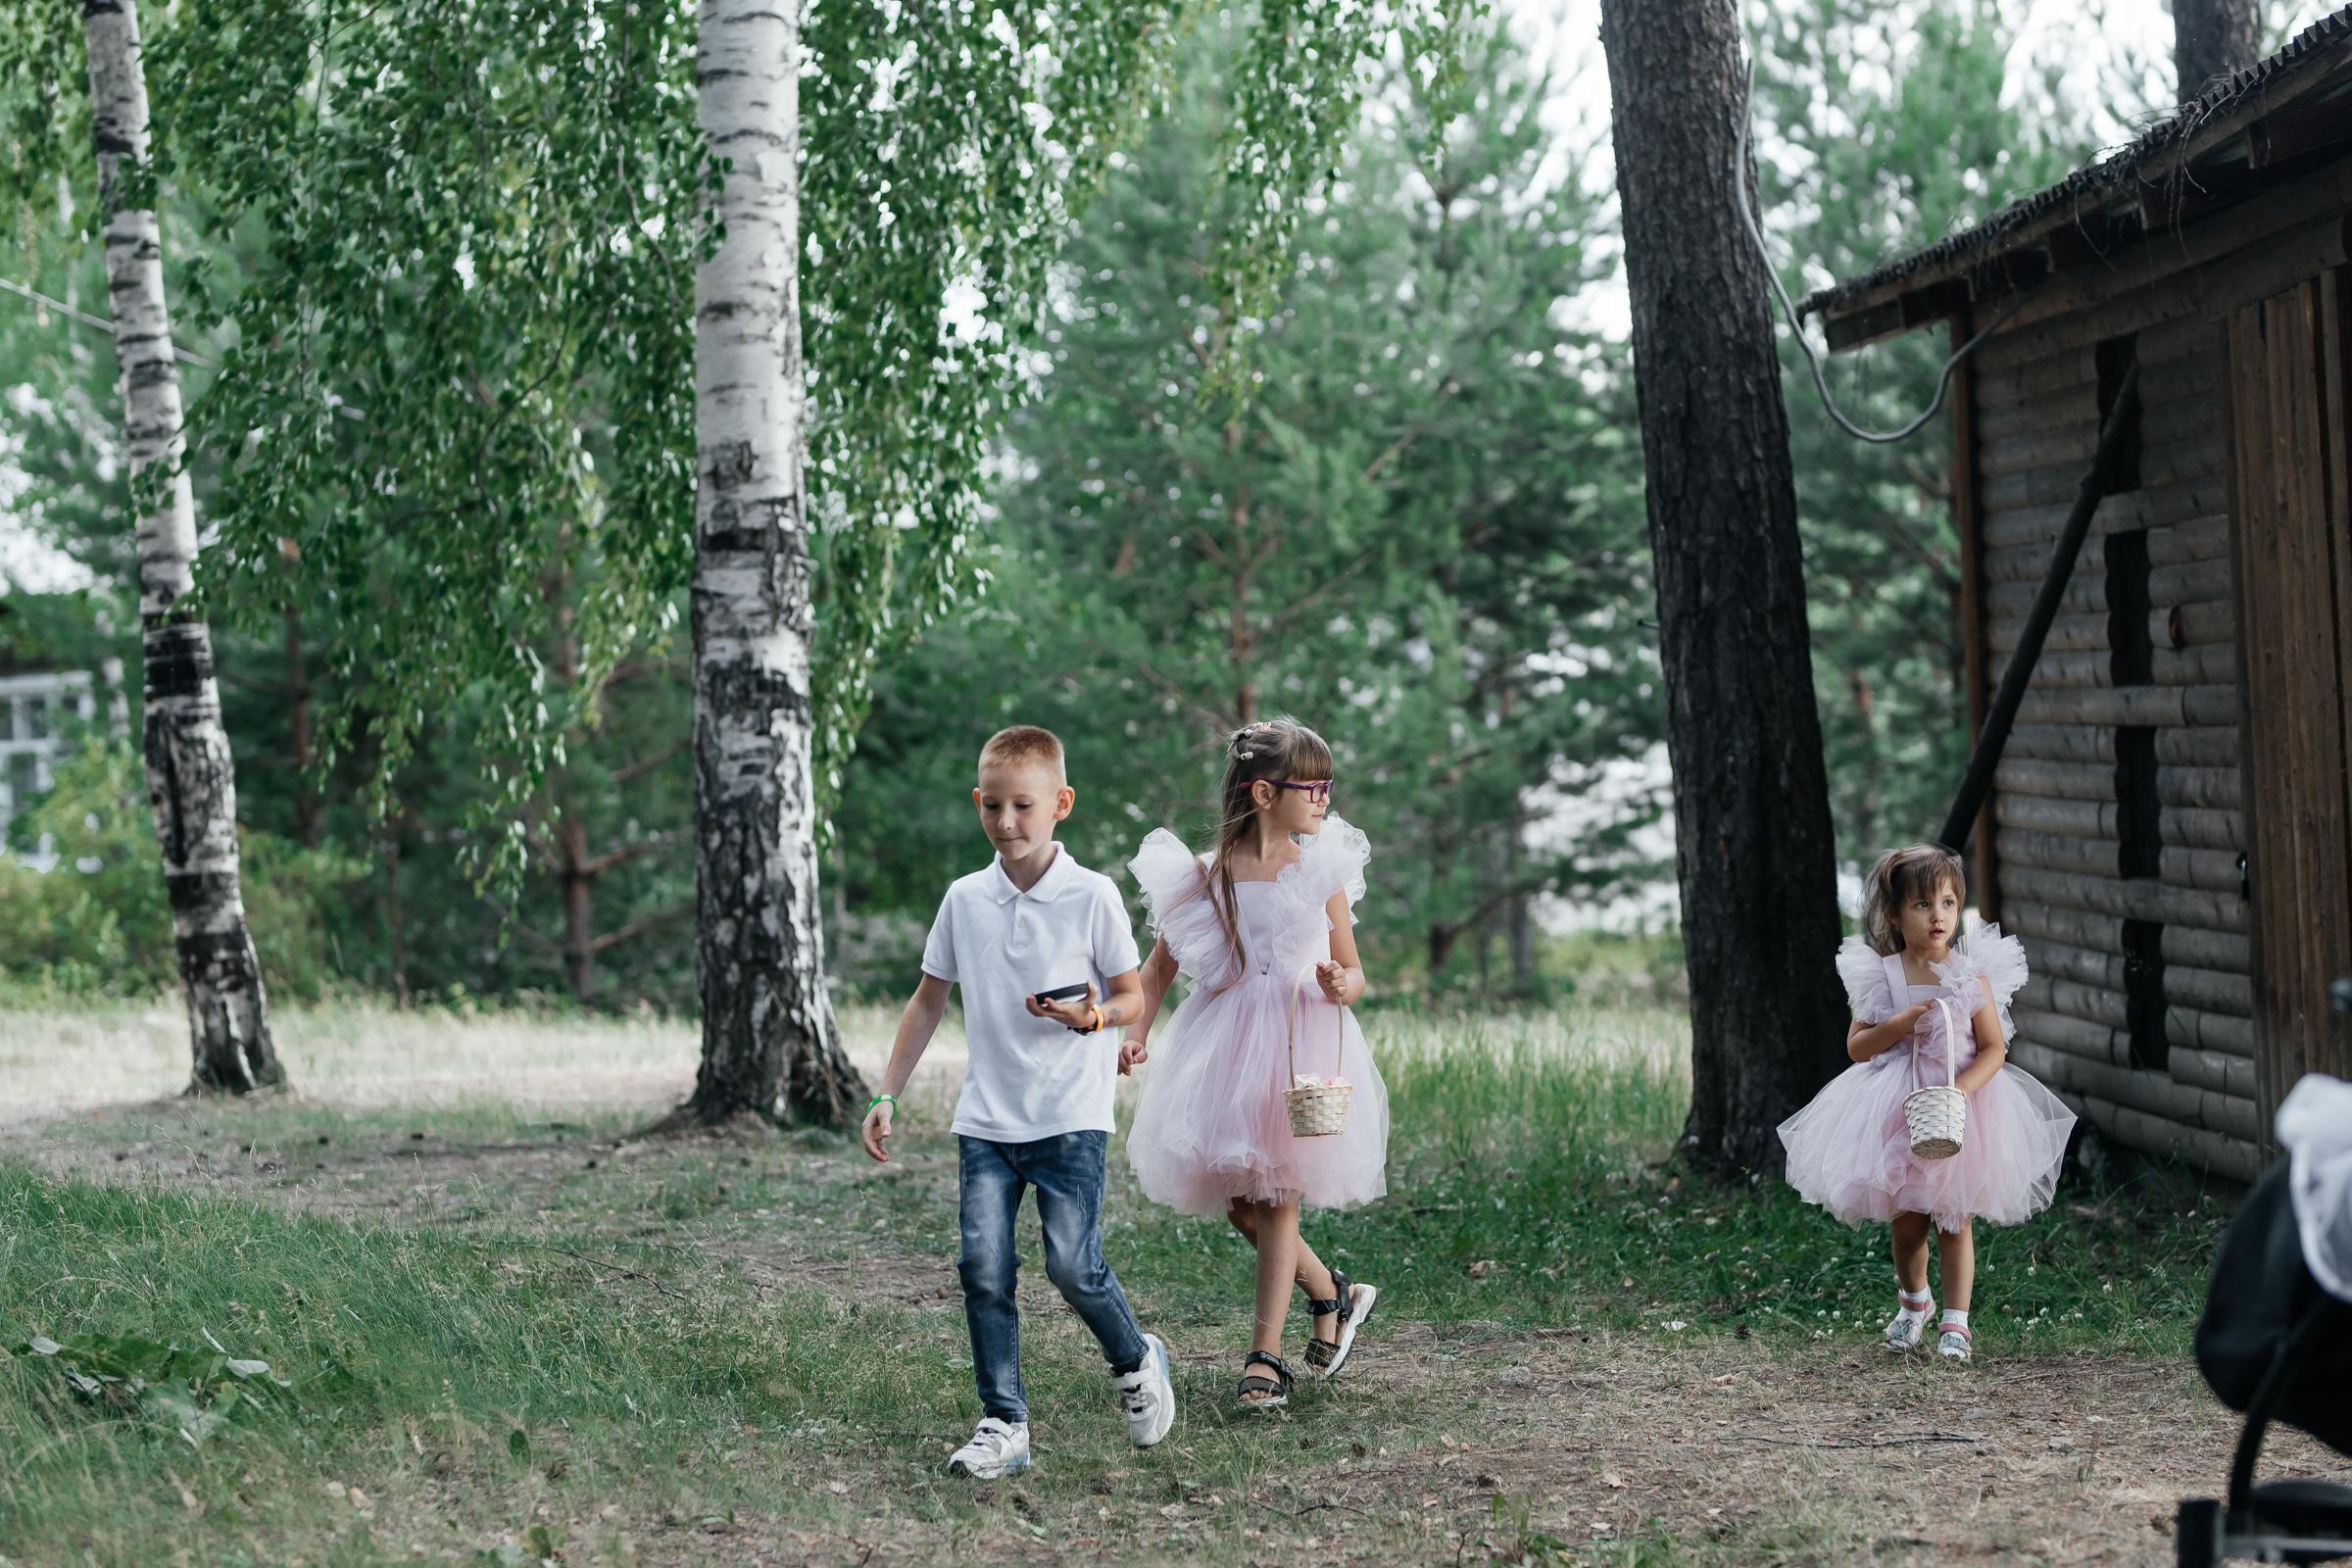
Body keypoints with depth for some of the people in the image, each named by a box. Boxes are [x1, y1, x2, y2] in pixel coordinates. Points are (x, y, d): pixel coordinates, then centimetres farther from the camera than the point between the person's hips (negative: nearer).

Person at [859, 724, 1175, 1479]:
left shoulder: (1091, 896, -4)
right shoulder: (965, 900, 6)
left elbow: (1132, 995, 2)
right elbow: (929, 1000, 15)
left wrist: (1097, 1015, -21)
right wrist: (888, 1095, 11)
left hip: (1070, 1115, -3)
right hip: (986, 1118, 3)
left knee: (1073, 1265, -10)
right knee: (983, 1266, -6)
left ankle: (1136, 1362, 20)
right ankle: (1002, 1423, 2)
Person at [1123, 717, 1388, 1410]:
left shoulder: (1322, 872, 0)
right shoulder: (1205, 876, -1)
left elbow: (1352, 970, 5)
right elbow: (1161, 965, 8)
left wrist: (1343, 985, -18)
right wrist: (1137, 1033, -5)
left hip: (1300, 1048, -2)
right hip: (1225, 1049, 2)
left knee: (1278, 1198, -3)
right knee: (1239, 1204, 4)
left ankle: (1266, 1355, 4)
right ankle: (1333, 1294, 29)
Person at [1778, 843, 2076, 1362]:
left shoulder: (1972, 974, -7)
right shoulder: (1880, 976, -3)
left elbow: (1994, 1049, -8)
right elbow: (1856, 1046, -1)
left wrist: (1958, 1090, -23)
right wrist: (1900, 1024, -17)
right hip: (1896, 1113, 2)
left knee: (1954, 1220, 1)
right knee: (1906, 1221, 10)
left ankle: (1955, 1321, 8)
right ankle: (1913, 1300, 36)